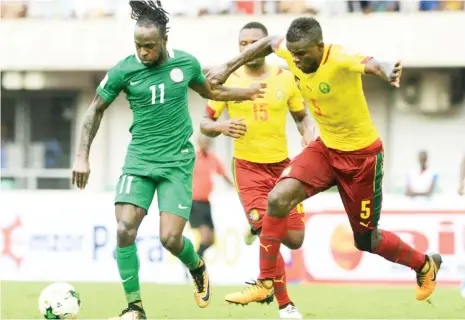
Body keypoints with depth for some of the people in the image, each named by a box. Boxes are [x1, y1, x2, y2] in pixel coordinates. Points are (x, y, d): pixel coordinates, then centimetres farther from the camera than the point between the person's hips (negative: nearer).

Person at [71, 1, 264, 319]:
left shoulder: (186, 63, -3)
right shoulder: (124, 70, -7)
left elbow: (209, 90, 21)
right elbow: (96, 109, 7)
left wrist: (246, 93, 28)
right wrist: (82, 156, 2)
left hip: (177, 161, 0)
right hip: (139, 159, 0)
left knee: (170, 238, -12)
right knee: (125, 229, -19)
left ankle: (198, 267, 25)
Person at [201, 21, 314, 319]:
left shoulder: (285, 78, 0)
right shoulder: (228, 81, -5)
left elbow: (302, 116, 12)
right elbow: (205, 123, 1)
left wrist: (308, 133, -10)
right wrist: (221, 126, -22)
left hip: (282, 164, 3)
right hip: (248, 167, -3)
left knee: (294, 239, 2)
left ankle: (257, 227, 36)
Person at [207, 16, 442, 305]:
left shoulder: (340, 60, -31)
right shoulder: (293, 52, -13)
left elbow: (371, 64, -53)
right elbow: (268, 43, 10)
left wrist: (387, 71, -76)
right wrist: (228, 67, 9)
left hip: (361, 154, -6)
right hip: (325, 148, 6)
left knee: (366, 240, 7)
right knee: (278, 198, -17)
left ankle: (426, 265, 36)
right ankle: (265, 284, -7)